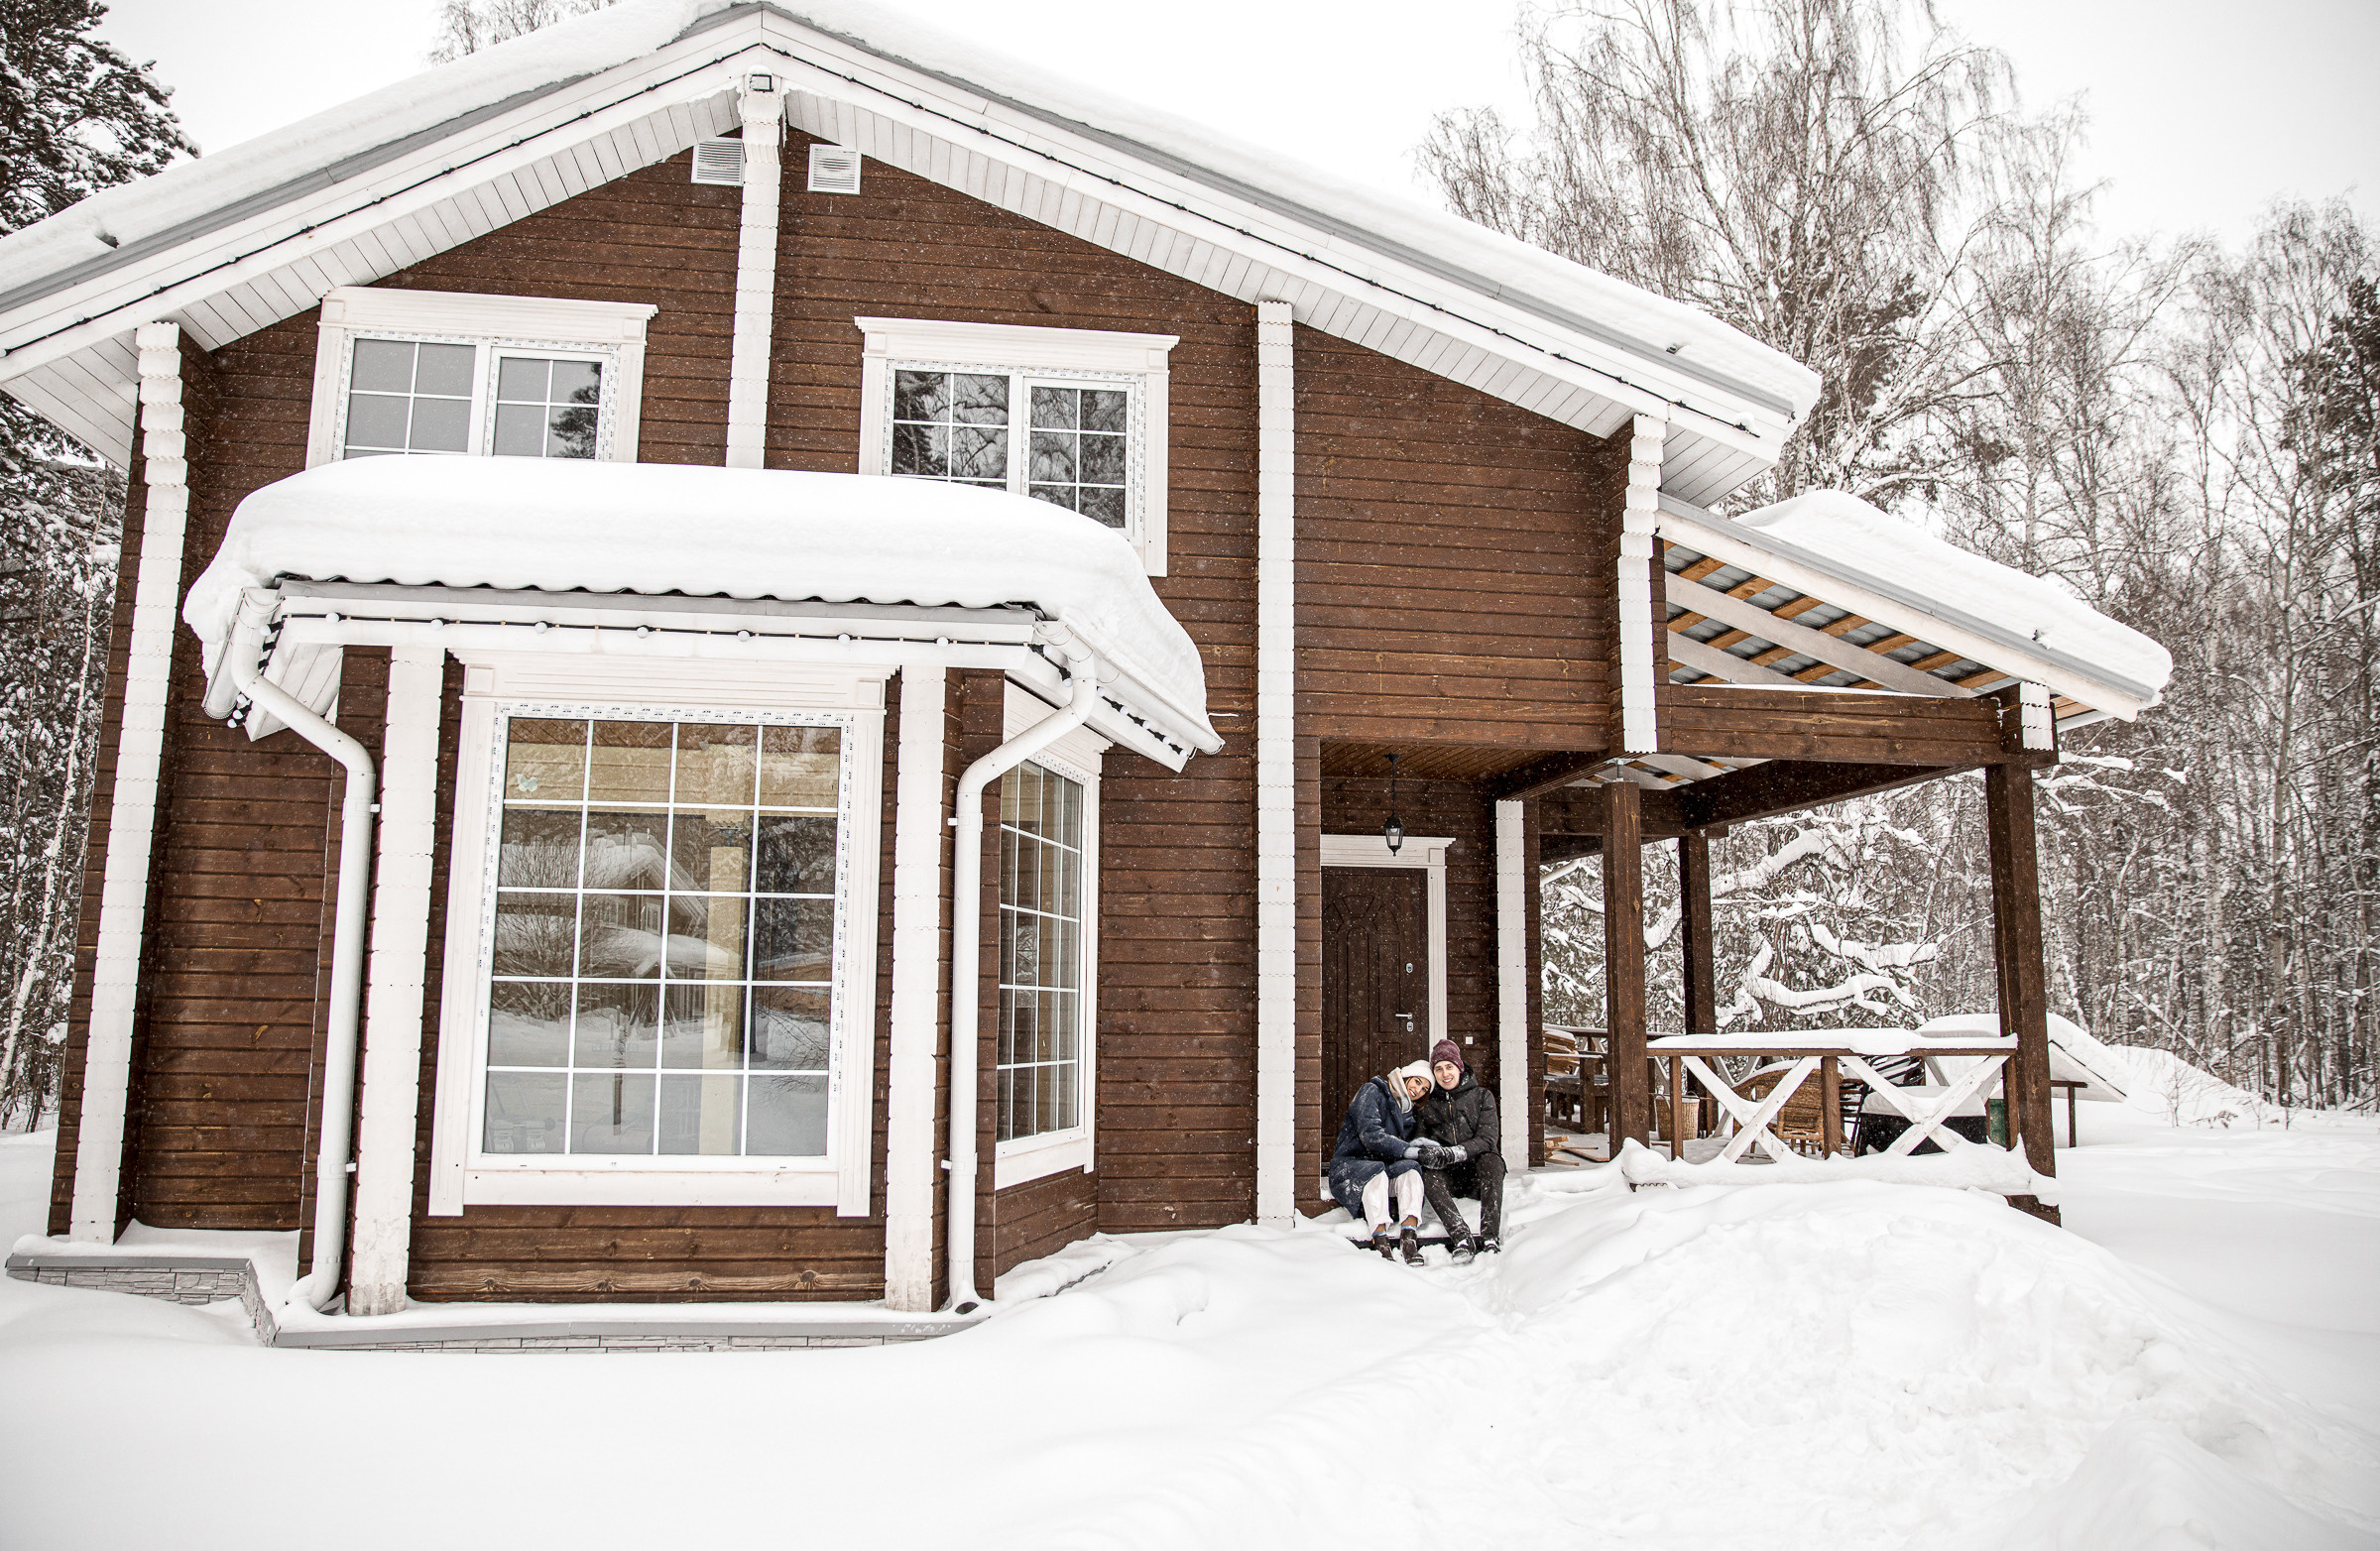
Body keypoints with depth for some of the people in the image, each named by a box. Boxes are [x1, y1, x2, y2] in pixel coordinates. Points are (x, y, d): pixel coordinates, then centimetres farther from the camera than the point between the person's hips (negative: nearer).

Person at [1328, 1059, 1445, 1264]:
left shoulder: (1408, 1113, 20)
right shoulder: (1372, 1092, -3)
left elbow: (1404, 1147, 8)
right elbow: (1371, 1135, -18)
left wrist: (1419, 1146, -15)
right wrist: (1412, 1152, -26)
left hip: (1381, 1169, 6)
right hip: (1349, 1167, -5)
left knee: (1410, 1168, -25)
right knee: (1376, 1171, -37)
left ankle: (1409, 1235, -44)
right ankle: (1380, 1242, -50)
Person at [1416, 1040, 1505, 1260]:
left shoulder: (1482, 1097, 6)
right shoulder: (1426, 1104, 13)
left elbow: (1488, 1139, -7)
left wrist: (1452, 1153, -23)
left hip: (1476, 1171, -1)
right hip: (1447, 1177, 1)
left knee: (1491, 1160, -33)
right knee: (1427, 1173, -31)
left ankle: (1490, 1236, -40)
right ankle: (1461, 1236, -44)